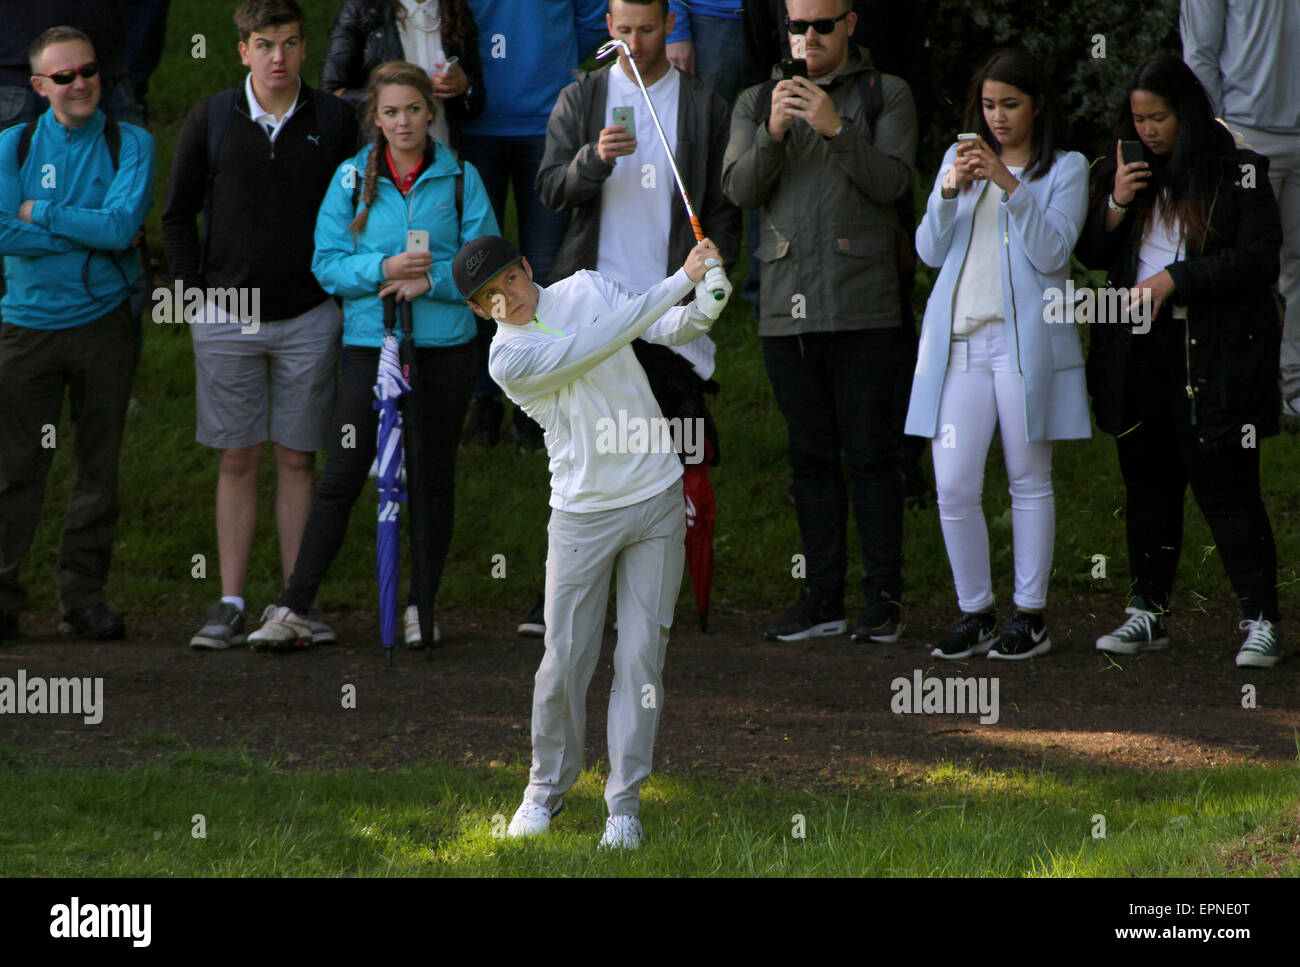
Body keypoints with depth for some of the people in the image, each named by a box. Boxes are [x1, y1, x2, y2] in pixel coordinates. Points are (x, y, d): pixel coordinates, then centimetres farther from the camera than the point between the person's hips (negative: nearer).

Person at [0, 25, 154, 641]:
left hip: (103, 324, 0)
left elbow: (122, 225, -12)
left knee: (98, 467, 5)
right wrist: (90, 233, -11)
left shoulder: (129, 145, 2)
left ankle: (83, 596, 12)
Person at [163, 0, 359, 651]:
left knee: (297, 459, 3)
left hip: (309, 318, 0)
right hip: (228, 319, 0)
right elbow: (178, 215, 6)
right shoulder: (210, 121, 0)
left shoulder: (334, 122, 0)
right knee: (237, 460, 3)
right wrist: (198, 292, -1)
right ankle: (230, 605, 6)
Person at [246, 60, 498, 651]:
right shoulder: (352, 178, 4)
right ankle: (293, 611, -5)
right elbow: (327, 264, 0)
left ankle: (424, 608, 19)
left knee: (432, 475, 7)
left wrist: (429, 280, -16)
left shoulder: (460, 179, 3)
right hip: (369, 343, -1)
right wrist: (382, 268, -17)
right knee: (340, 478, -5)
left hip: (444, 346, 1)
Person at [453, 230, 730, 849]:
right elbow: (601, 343, -22)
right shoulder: (508, 358, -14)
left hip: (657, 498, 3)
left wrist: (707, 304, -21)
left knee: (641, 656, -2)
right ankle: (547, 787, 18)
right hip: (584, 513, -3)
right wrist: (679, 281, -22)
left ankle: (624, 803, 3)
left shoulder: (587, 287, 4)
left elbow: (667, 329, 2)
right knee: (564, 662, -4)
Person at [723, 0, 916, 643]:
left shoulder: (886, 95, 6)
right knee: (811, 458, 7)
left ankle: (883, 598, -1)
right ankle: (823, 598, 11)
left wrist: (835, 128, -18)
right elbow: (739, 190, 2)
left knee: (870, 457, -5)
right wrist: (772, 133, -14)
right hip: (787, 311, 3)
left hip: (863, 309, -3)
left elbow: (891, 181, -7)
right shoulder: (756, 103, 15)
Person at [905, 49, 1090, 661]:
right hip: (957, 341, 3)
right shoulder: (960, 160, 15)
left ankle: (1029, 616, 9)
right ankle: (975, 612, 8)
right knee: (953, 487, -3)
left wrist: (1009, 186, -16)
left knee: (1029, 481, 2)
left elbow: (1052, 253, -8)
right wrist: (950, 191, -8)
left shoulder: (1065, 169, 5)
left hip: (1025, 341, -3)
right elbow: (930, 252, 9)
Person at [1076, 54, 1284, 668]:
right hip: (1138, 349, 5)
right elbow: (1091, 255, 14)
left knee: (1225, 487, -8)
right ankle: (1149, 612, 18)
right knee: (1148, 484, 9)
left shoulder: (1238, 172, -4)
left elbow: (1259, 258, -10)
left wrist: (1173, 280, -14)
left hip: (1215, 353, -5)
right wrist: (1116, 205, -5)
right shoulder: (1127, 170, 11)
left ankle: (1261, 622, -3)